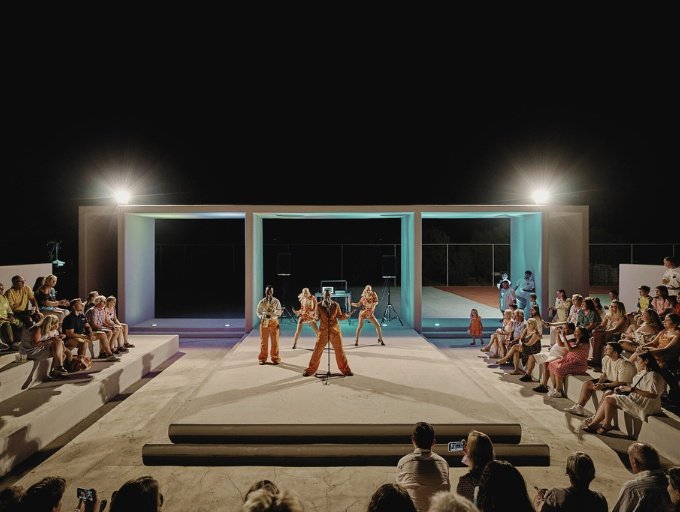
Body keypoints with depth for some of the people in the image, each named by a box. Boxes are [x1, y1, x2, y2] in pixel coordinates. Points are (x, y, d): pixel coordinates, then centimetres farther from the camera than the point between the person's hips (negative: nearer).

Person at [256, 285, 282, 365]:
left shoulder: (276, 301, 1)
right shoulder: (262, 302, 2)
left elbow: (279, 312, 1)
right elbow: (258, 312, 5)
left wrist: (273, 311, -19)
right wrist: (262, 316, -15)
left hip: (274, 322, 0)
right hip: (264, 323, 0)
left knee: (275, 341, 4)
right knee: (263, 341, 6)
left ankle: (275, 358, 15)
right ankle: (262, 358, 17)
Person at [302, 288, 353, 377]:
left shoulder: (336, 305, -1)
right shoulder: (319, 305, -4)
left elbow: (340, 317, 4)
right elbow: (317, 317, 0)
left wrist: (346, 315, -13)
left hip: (335, 331, 1)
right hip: (323, 331, -1)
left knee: (340, 351, 8)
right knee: (317, 351, 2)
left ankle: (345, 370, 24)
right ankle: (310, 370, 18)